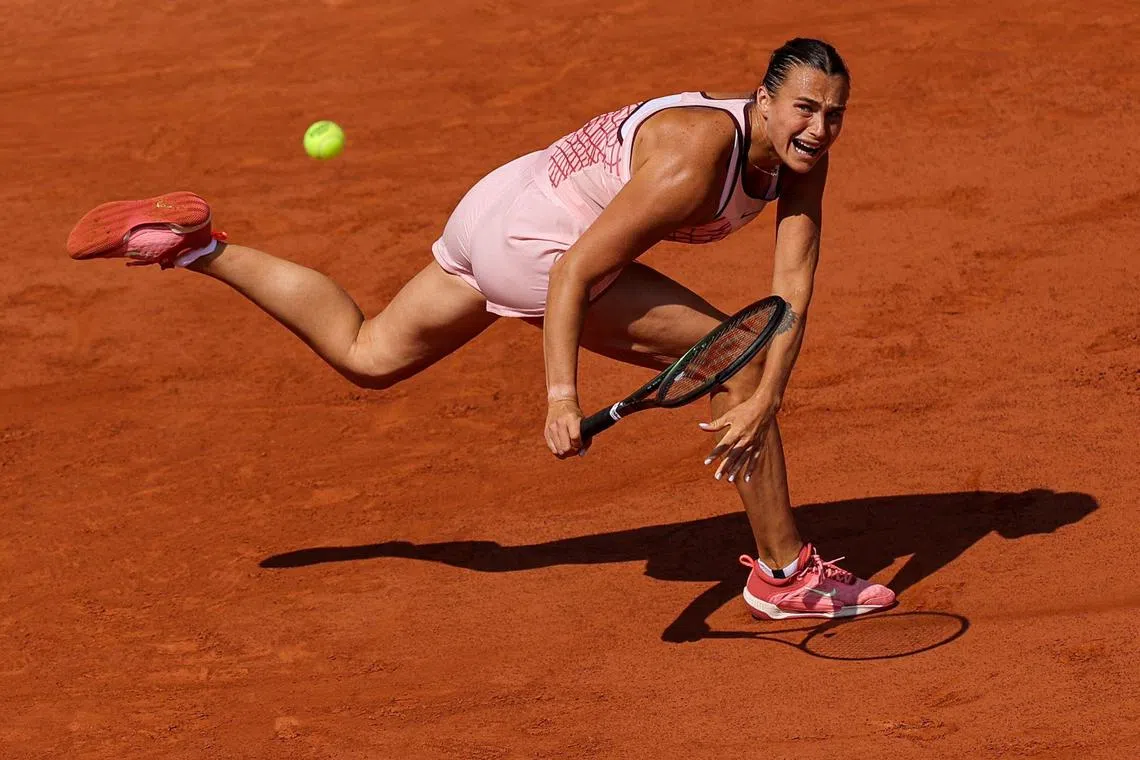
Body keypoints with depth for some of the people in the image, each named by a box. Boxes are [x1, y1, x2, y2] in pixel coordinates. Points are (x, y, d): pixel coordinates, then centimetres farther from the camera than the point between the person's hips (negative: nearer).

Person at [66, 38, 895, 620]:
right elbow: (576, 271, -29)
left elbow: (793, 292, -13)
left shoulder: (801, 155, -7)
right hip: (534, 246, -8)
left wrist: (765, 400, -26)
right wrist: (561, 393, -34)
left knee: (364, 353, 24)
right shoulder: (695, 158, -31)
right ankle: (786, 573, -1)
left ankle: (196, 245, 24)